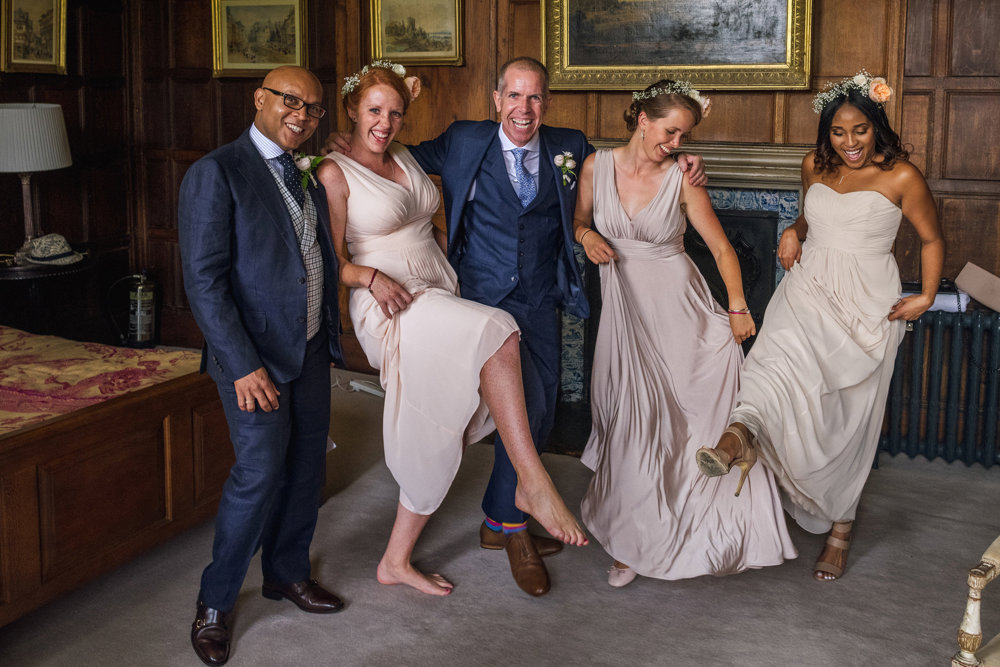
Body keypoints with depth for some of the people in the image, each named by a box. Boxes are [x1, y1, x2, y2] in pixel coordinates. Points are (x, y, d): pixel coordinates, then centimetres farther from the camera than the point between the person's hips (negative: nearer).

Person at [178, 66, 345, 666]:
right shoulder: (216, 173, -12)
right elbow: (204, 281, -17)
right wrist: (242, 365, -20)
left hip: (312, 347, 8)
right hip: (254, 353, -7)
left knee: (307, 465, 14)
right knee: (260, 472, -6)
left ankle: (288, 571, 34)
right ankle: (217, 601, 12)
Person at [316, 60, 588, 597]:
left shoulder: (404, 158, 17)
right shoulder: (335, 174, -2)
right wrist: (373, 277, -21)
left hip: (440, 299, 8)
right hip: (391, 309, -7)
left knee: (436, 438, 3)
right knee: (498, 334, -30)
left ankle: (397, 561, 15)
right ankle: (532, 482, -27)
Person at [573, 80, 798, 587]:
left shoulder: (683, 180, -7)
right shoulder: (597, 166, -2)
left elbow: (721, 248, -3)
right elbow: (579, 218, 14)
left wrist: (738, 307, -10)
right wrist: (586, 235, -9)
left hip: (678, 306, -1)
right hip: (624, 307, 1)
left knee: (691, 409, -4)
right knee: (634, 419, 0)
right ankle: (634, 540, 13)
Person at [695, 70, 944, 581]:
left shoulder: (901, 177, -5)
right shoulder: (815, 166, 7)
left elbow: (932, 239, 5)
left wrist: (926, 297, -6)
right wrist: (795, 232, 5)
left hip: (868, 302, -3)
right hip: (808, 290, 3)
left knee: (850, 416, 1)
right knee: (782, 353, -30)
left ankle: (839, 527, 16)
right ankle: (741, 435, -56)